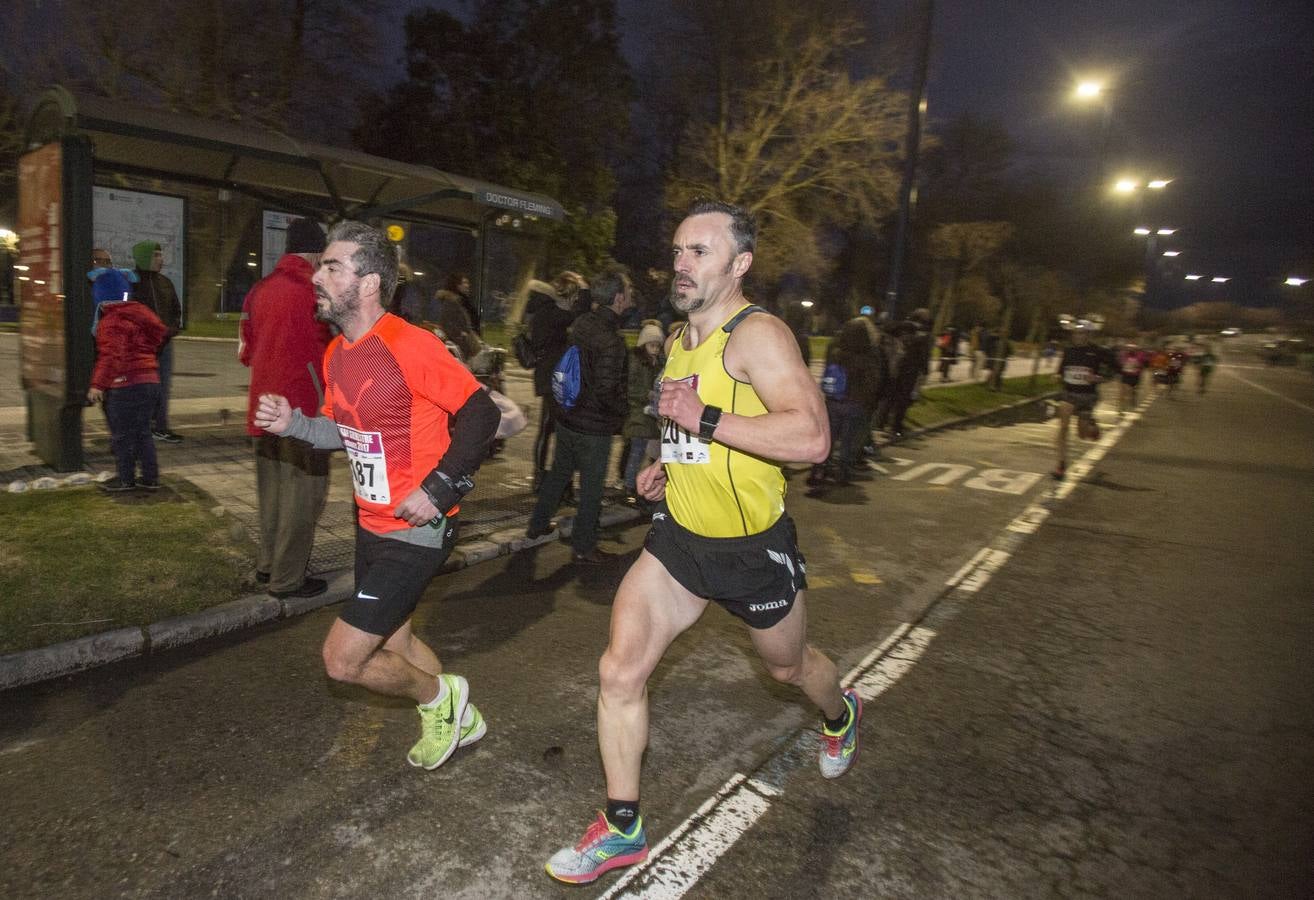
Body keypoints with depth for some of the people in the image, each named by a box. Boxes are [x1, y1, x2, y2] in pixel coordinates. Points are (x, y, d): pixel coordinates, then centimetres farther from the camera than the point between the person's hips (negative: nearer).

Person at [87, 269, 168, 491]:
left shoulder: (111, 322, -13)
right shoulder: (140, 312, 10)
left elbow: (110, 355, -20)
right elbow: (160, 333, 20)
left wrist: (98, 384, -20)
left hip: (126, 384, -8)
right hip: (151, 380, 8)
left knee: (122, 434, 4)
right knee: (142, 432, 16)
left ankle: (126, 479, 12)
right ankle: (150, 477, 17)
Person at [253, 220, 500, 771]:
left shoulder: (411, 345, -21)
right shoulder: (336, 354, 6)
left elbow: (481, 415, -20)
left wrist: (437, 487, -23)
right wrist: (293, 424, -1)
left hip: (417, 529, -9)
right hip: (371, 523, 9)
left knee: (342, 660, -7)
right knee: (391, 640, 22)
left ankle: (439, 697, 21)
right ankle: (459, 719, 46)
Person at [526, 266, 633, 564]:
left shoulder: (582, 323, 0)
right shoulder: (611, 340, -25)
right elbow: (606, 390, -25)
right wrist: (623, 411, -9)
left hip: (566, 416, 8)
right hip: (594, 426, -8)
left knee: (559, 472, 24)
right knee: (592, 486, 7)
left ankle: (538, 524, 39)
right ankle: (584, 547, 19)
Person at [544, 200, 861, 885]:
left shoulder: (757, 335, -19)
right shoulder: (679, 340, 8)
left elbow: (812, 438, -33)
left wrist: (704, 420, -33)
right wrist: (668, 466, 8)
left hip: (752, 546, -6)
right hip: (678, 535, 6)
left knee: (788, 666, 20)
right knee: (620, 671, -3)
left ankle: (841, 714, 57)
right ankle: (622, 829, 16)